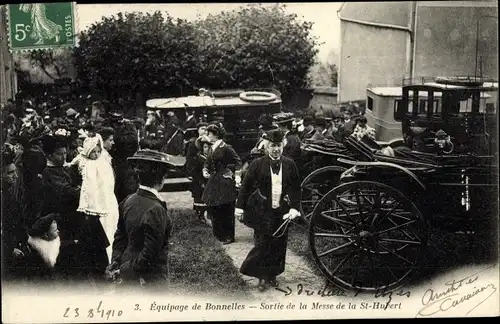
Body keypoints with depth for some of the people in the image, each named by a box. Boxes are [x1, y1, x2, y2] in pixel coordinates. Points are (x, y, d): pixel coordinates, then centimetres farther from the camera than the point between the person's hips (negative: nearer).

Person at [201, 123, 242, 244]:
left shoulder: (226, 148, -13)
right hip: (214, 181, 8)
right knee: (212, 207, 11)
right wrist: (205, 170, -1)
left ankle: (228, 236, 9)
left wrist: (236, 175, -15)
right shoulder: (211, 148, 10)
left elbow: (238, 161, -10)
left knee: (226, 210, -2)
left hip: (225, 182, -8)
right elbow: (208, 162, 18)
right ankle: (219, 234, 24)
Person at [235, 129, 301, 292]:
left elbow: (296, 188, 7)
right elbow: (246, 186, 0)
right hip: (263, 212, -2)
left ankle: (272, 275, 23)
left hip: (282, 212, 2)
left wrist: (294, 208, -2)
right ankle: (262, 277, 12)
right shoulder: (258, 164, -3)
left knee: (279, 246, 8)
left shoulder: (290, 164, 3)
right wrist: (240, 207, -4)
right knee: (262, 245, -2)